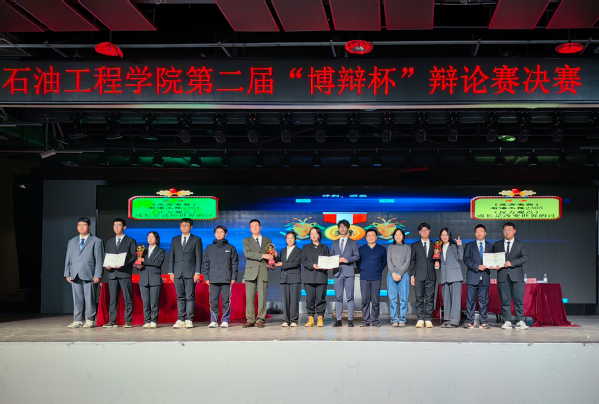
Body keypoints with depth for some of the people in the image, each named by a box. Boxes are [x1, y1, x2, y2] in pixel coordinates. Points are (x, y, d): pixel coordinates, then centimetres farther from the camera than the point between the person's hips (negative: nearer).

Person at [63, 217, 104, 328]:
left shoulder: (96, 241, 5)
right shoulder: (72, 242, 20)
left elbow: (99, 259, 0)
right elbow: (68, 259, 19)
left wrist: (97, 275, -8)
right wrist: (67, 274, 9)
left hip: (89, 275, -4)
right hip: (75, 275, 4)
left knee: (89, 298, -3)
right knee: (77, 299, 4)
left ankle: (90, 320, 5)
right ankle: (78, 320, 9)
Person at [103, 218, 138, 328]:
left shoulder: (130, 241, 8)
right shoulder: (109, 242, 21)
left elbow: (134, 256, 0)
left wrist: (123, 264, -16)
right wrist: (107, 265, -2)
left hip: (125, 273, -4)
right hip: (112, 273, 4)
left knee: (127, 298, -4)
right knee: (112, 299, 3)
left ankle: (128, 321, -1)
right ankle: (112, 321, 7)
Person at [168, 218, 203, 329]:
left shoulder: (196, 240, 5)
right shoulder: (175, 240, 15)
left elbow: (199, 257, 1)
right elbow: (172, 256, 14)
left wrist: (197, 273, -7)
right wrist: (171, 272, 6)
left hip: (190, 273, -3)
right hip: (178, 273, 3)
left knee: (190, 297, -4)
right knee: (180, 297, 4)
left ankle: (189, 320, -2)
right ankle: (180, 320, 6)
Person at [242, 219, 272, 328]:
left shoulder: (268, 241, 18)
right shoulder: (246, 241, 12)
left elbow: (270, 256, 20)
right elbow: (247, 253, -6)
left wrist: (273, 255, -5)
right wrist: (262, 256, -14)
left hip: (263, 271, 1)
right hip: (251, 271, -1)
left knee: (262, 297, -4)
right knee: (249, 297, -4)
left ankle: (260, 320, 0)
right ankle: (250, 320, 0)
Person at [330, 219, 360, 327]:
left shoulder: (353, 242, 11)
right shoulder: (334, 243, 19)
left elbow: (357, 256, 3)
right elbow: (331, 256, 17)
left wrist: (347, 260, -12)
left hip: (349, 271, -2)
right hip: (337, 272, 3)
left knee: (350, 297, -4)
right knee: (338, 297, 1)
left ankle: (350, 320, -2)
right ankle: (338, 319, 2)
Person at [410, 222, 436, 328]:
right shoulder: (415, 246, 10)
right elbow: (412, 262, 8)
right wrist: (412, 275, 1)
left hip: (431, 275, 0)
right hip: (419, 276, 0)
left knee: (430, 298, -1)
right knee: (419, 298, -1)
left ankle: (428, 319, 4)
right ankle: (420, 319, 3)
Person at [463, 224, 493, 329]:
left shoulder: (490, 246, 15)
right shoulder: (469, 246, 10)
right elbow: (466, 259, 0)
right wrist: (477, 266, -12)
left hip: (485, 277, 1)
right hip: (472, 277, -1)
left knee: (484, 300, 2)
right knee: (471, 300, -2)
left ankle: (484, 322, 6)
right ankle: (469, 321, 2)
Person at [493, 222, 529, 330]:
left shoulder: (520, 244, 10)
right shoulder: (497, 245, 16)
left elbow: (525, 258, -2)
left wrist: (511, 263, -15)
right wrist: (495, 265, -8)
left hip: (516, 276, -2)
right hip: (502, 276, 2)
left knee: (518, 299, -6)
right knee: (505, 300, 0)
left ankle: (520, 321, -1)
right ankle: (507, 321, 5)